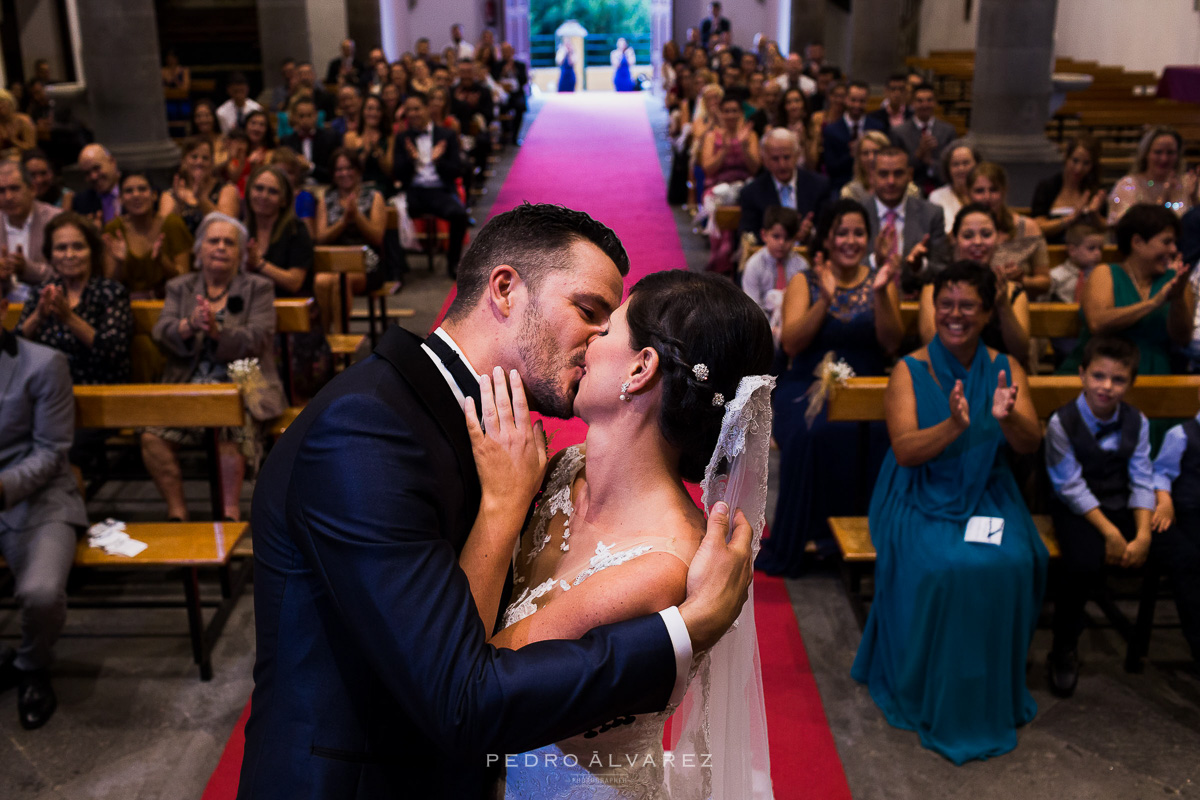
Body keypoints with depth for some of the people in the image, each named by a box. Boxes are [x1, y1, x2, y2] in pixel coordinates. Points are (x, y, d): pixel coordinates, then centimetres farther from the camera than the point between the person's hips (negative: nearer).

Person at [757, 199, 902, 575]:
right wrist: (826, 299, -18)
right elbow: (791, 344, -7)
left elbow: (892, 345, -2)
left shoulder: (880, 280, 11)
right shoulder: (805, 282, 7)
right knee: (812, 433, -34)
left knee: (878, 435, -32)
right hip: (809, 385, -1)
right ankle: (810, 533, -18)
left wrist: (881, 294, -15)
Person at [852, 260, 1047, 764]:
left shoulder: (1004, 369, 4)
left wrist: (1006, 418, -28)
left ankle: (993, 695, -2)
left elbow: (1031, 445, -5)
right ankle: (930, 697, -6)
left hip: (987, 496, 3)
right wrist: (954, 426, -33)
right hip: (922, 498, -2)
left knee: (1011, 563, -25)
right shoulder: (909, 371, -4)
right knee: (940, 567, -29)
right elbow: (905, 451, -15)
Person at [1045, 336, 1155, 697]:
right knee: (1085, 563, -31)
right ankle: (1064, 649, -9)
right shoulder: (1062, 423, -10)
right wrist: (1109, 532, -19)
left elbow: (1142, 481, 0)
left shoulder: (1137, 422, 4)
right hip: (1077, 509, -4)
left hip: (1121, 506, 4)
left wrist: (1143, 534, -14)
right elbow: (1071, 487, -12)